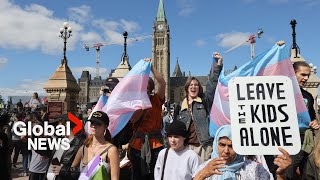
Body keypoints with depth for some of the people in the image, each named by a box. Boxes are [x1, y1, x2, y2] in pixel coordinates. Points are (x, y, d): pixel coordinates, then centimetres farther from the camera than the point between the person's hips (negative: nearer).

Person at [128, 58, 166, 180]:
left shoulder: (156, 100, 1)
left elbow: (163, 83, -16)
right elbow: (133, 119, -11)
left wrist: (151, 67, -19)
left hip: (155, 143, -2)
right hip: (138, 143, 2)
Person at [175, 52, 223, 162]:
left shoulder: (204, 101, 7)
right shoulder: (180, 106, 13)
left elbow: (212, 85, -5)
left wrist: (218, 64, -12)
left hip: (203, 145, -2)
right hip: (187, 146, 2)